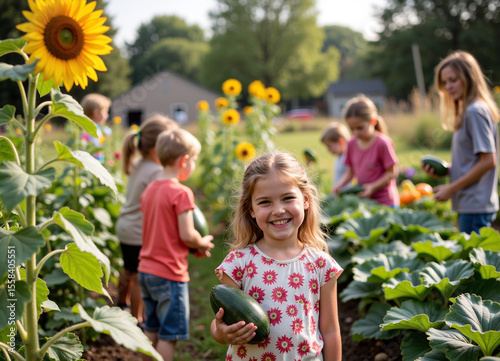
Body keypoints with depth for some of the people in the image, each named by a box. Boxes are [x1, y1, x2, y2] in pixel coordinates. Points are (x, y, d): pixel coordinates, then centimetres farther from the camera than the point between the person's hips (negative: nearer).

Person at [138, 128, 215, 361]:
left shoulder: (149, 190, 8)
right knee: (169, 335, 2)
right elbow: (186, 235, -19)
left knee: (152, 330, 18)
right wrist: (203, 244, 2)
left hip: (146, 270, 8)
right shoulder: (181, 193, -16)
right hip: (170, 274, -8)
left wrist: (194, 246, 12)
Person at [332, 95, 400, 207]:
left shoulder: (383, 143, -13)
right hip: (362, 200, 5)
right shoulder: (351, 144, 6)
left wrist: (373, 187, -18)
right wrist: (340, 184, -2)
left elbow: (392, 173, -9)